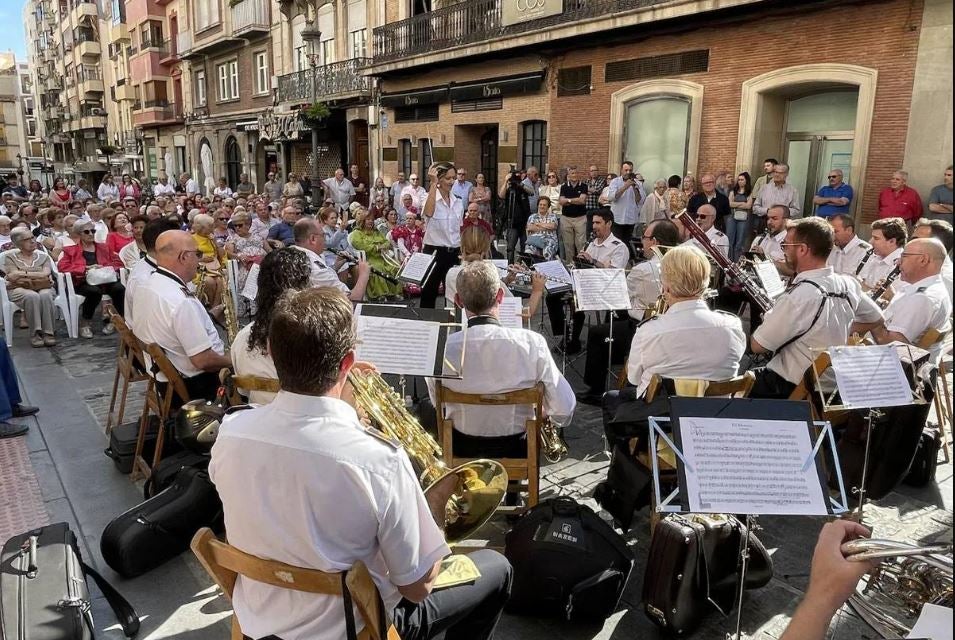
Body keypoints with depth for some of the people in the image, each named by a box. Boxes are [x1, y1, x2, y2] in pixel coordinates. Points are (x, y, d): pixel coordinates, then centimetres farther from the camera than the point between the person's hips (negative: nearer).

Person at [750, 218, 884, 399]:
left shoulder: (799, 295, -29)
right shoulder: (848, 285, -5)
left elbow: (757, 345, -18)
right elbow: (876, 319, 15)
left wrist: (768, 321, 1)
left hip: (793, 388, -8)